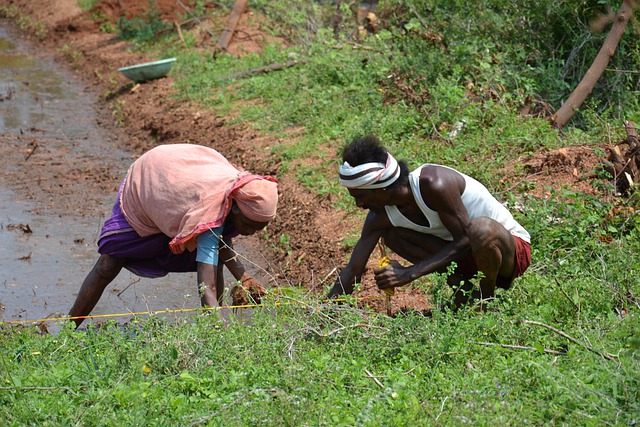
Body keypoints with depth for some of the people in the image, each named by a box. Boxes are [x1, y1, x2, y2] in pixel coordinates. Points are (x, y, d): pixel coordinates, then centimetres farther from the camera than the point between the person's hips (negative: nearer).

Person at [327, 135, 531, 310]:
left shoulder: (433, 184, -31)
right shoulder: (381, 216, -10)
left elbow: (465, 240, -27)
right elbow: (352, 271, -6)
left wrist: (409, 273, -30)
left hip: (512, 248, -6)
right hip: (466, 254, 6)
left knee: (480, 228, -41)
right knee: (390, 234, -6)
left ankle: (487, 300, -12)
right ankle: (465, 290, -6)